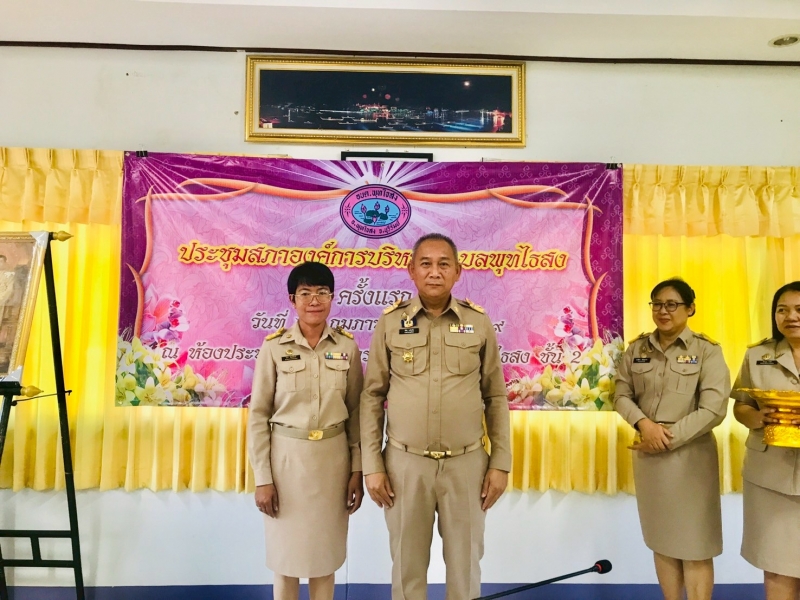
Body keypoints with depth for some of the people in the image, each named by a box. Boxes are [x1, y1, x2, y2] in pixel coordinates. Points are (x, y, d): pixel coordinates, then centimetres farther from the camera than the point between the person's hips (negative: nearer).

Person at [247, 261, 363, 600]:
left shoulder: (347, 347, -2)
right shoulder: (274, 347, -7)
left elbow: (356, 411, 3)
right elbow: (258, 415, -4)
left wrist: (357, 470, 1)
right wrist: (262, 477, -6)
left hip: (333, 458, 1)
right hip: (286, 458, -1)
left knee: (326, 549, 13)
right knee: (286, 550, 11)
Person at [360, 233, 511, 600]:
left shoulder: (479, 323, 0)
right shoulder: (390, 322, -2)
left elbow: (496, 397, 4)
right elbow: (372, 397, 0)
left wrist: (500, 463, 0)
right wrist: (372, 465, -3)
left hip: (467, 463, 1)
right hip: (405, 463, 0)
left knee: (464, 563, 14)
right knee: (407, 564, 13)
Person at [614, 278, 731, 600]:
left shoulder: (707, 351, -6)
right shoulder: (637, 349, 5)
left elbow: (713, 410, -12)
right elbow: (622, 395, 4)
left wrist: (668, 438, -15)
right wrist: (644, 423, -15)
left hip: (690, 455, -4)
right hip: (647, 453, 4)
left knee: (694, 545, 5)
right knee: (662, 540, 14)